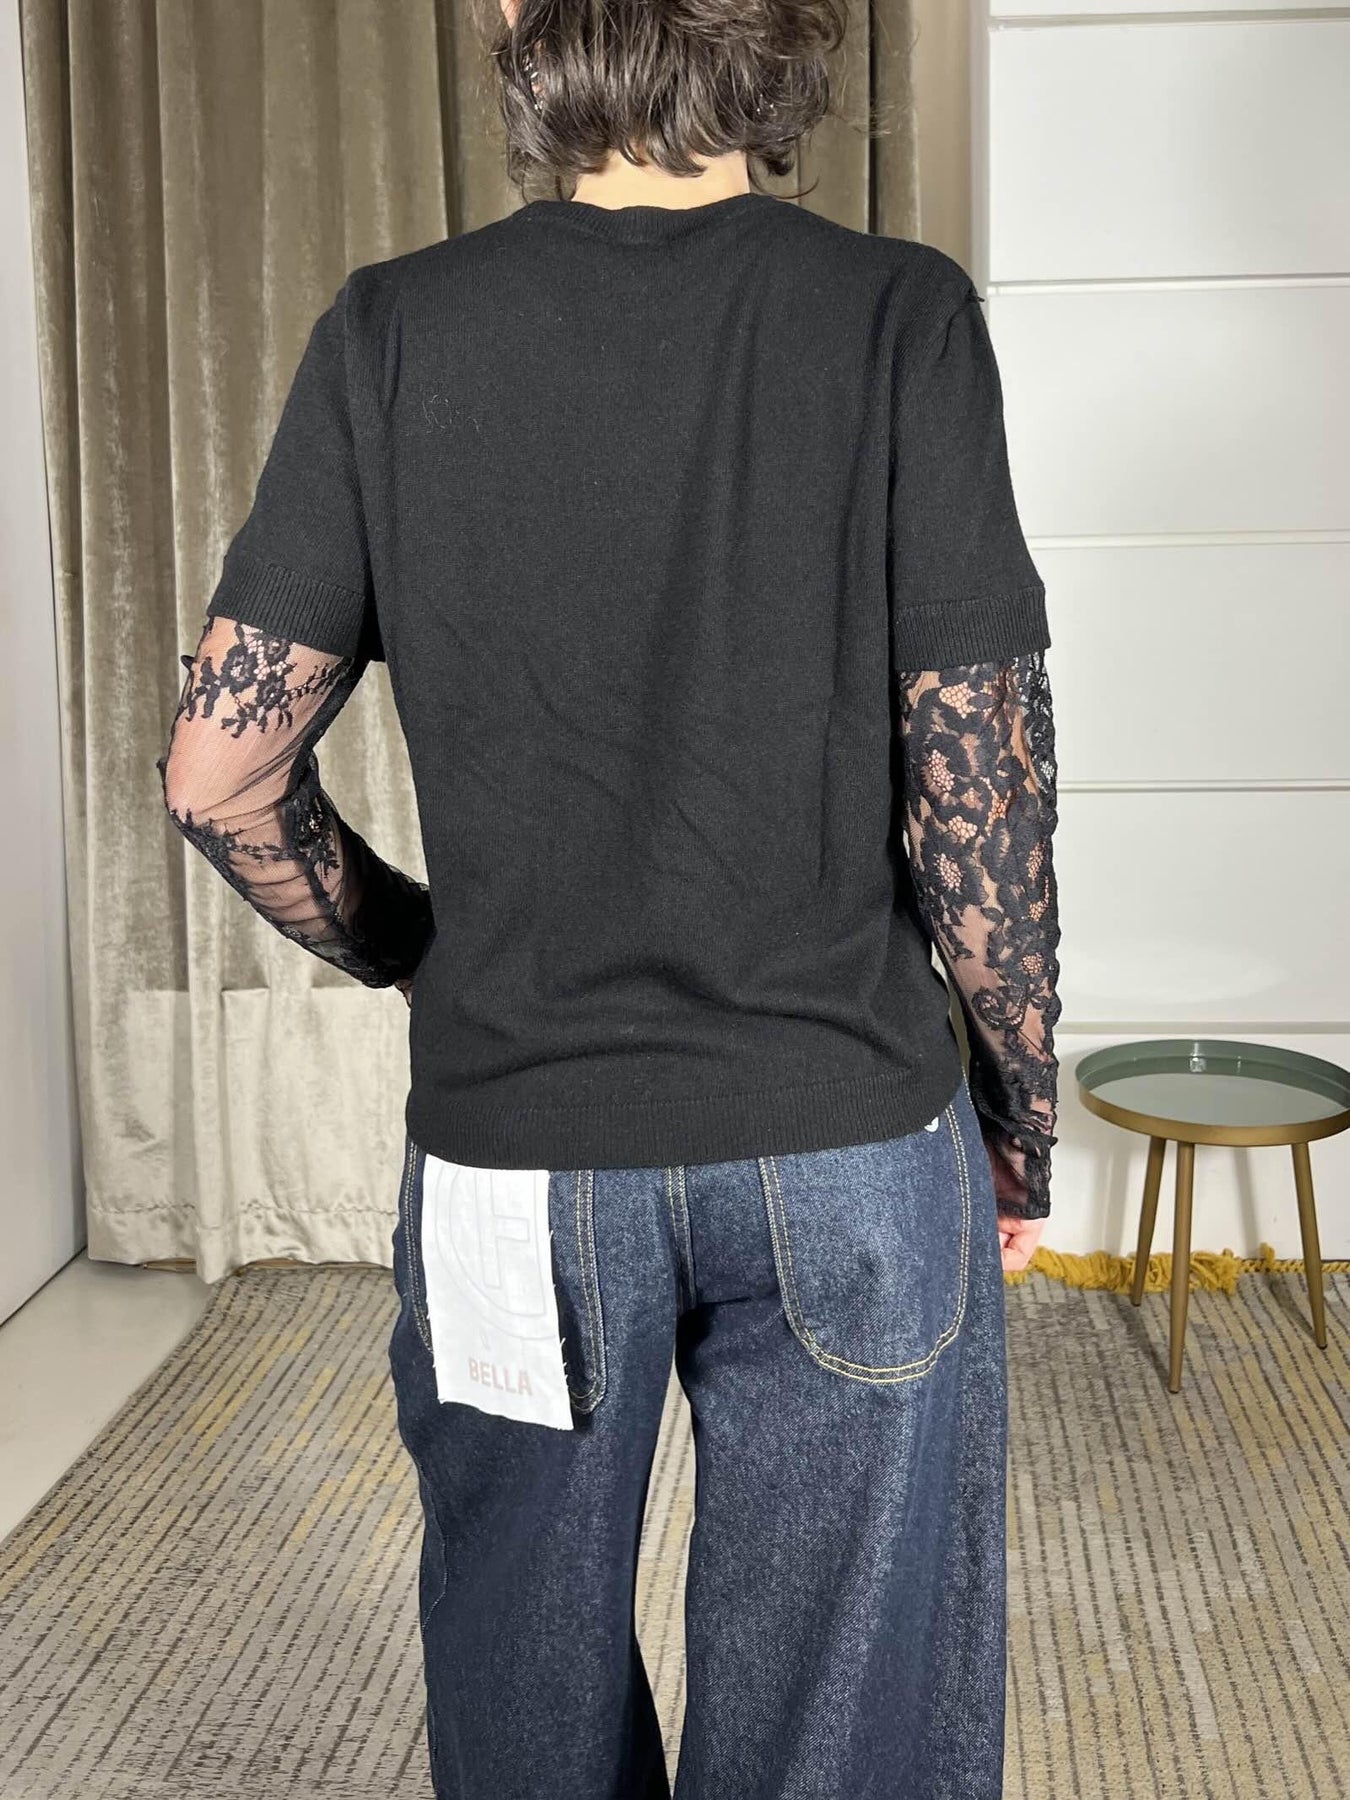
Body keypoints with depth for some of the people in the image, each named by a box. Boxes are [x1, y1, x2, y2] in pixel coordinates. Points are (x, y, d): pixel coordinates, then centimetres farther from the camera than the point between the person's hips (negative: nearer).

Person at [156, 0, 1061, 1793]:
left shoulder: (392, 332, -5)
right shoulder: (901, 315, -9)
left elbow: (219, 773, -6)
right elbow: (978, 788, -10)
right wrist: (1024, 1126, 4)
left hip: (512, 1144, 2)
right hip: (847, 1143, -1)